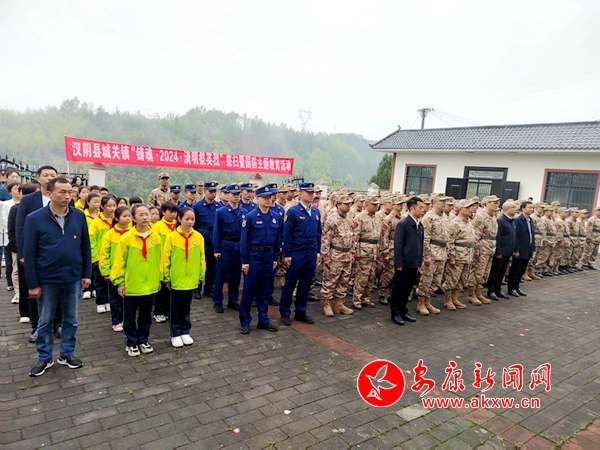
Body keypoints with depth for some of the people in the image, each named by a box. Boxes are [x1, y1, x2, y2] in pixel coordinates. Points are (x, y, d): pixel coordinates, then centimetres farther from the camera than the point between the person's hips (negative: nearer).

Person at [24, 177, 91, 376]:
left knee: (71, 319, 14)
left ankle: (67, 354, 31)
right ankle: (44, 358, 30)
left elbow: (85, 247, 3)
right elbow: (29, 253, -7)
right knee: (45, 321, 13)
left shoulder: (79, 216, -3)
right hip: (47, 280, -2)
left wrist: (87, 274, 1)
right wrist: (32, 283, -7)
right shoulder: (34, 218, -9)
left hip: (73, 278, 2)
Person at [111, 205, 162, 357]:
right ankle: (131, 343, 27)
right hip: (131, 285, -3)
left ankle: (143, 341, 33)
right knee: (130, 317, 10)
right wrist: (119, 282, -8)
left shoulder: (156, 237, -2)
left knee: (146, 316, 16)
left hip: (150, 285, 3)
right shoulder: (126, 238, -11)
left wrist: (160, 278, 9)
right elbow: (119, 262, -7)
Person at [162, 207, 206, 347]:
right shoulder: (172, 237, -10)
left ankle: (185, 332, 28)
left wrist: (200, 275, 5)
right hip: (176, 279, -2)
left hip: (191, 279, 2)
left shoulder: (198, 237, -3)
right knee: (176, 308, 10)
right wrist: (166, 278, -5)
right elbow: (166, 258, -6)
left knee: (186, 307, 15)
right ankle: (175, 334, 22)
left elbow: (201, 258, 4)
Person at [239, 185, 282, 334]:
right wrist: (244, 261, -9)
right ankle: (245, 321, 16)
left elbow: (278, 239, 9)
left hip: (268, 257, 4)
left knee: (264, 290, 13)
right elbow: (244, 240, -8)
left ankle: (263, 320, 24)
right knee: (249, 290, 4)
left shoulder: (276, 217, 4)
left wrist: (275, 258, 8)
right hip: (253, 256, -4)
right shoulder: (250, 217, -9)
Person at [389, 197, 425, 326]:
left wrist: (420, 262, 13)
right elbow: (397, 245, -15)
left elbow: (421, 244, 15)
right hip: (404, 263, -7)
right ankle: (395, 313, 16)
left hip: (414, 264, 7)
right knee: (398, 289, 5)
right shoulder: (403, 224, -13)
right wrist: (398, 263, -16)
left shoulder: (420, 225, 10)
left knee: (408, 289, 15)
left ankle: (403, 311, 27)